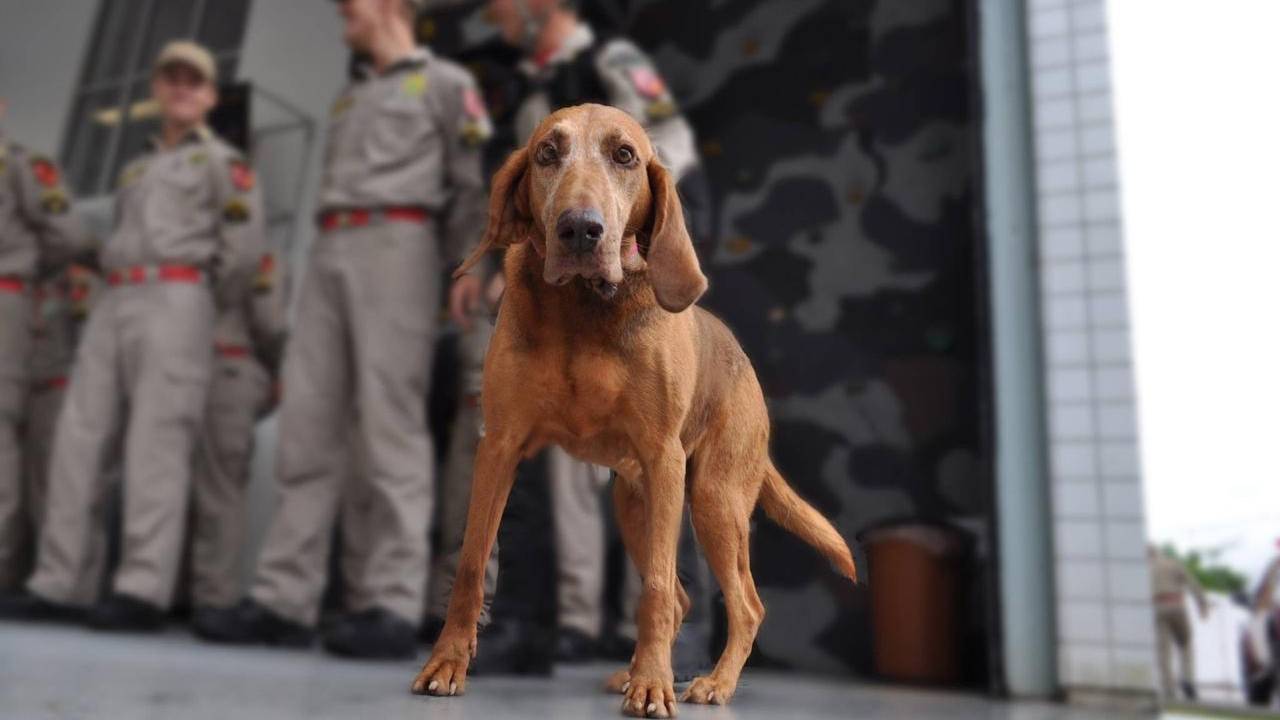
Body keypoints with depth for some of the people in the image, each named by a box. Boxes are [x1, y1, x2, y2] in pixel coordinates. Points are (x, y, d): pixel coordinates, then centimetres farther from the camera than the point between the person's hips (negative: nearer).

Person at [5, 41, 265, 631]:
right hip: (112, 302, 7)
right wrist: (114, 299, 16)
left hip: (175, 299, -7)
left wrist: (210, 310, 1)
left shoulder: (221, 160, 8)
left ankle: (143, 590, -17)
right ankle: (56, 583, 3)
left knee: (156, 444, -14)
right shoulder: (133, 170, 29)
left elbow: (244, 249, -2)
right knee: (77, 439, 0)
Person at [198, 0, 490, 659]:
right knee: (306, 425, -2)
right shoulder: (347, 99, 31)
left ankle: (392, 604, -12)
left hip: (396, 242, -7)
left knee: (391, 424, -13)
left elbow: (472, 181, 0)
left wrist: (470, 263, -12)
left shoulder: (446, 83, 10)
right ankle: (285, 597, 0)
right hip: (328, 250, 7)